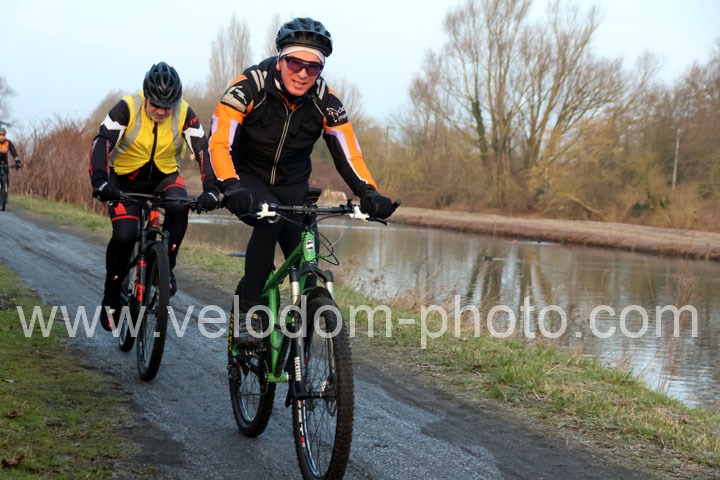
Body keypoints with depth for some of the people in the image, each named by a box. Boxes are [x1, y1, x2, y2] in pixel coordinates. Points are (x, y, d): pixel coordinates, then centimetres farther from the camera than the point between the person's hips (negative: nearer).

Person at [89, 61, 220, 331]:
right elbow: (102, 143, -31)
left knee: (178, 206, -32)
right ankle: (111, 297, 1)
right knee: (124, 235, -22)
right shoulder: (127, 109, -22)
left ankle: (166, 268, -11)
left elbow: (203, 150, -22)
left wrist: (211, 190, -38)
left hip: (164, 176, 2)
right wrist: (100, 182, -47)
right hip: (125, 179, -2)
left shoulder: (184, 114, -17)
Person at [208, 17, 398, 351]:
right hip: (247, 177, -3)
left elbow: (348, 152, -16)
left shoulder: (325, 101, -16)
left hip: (292, 185, 4)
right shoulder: (250, 86, -26)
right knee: (269, 220, -34)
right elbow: (219, 142, -33)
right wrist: (230, 186, -51)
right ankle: (248, 312, -23)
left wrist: (369, 194, -34)